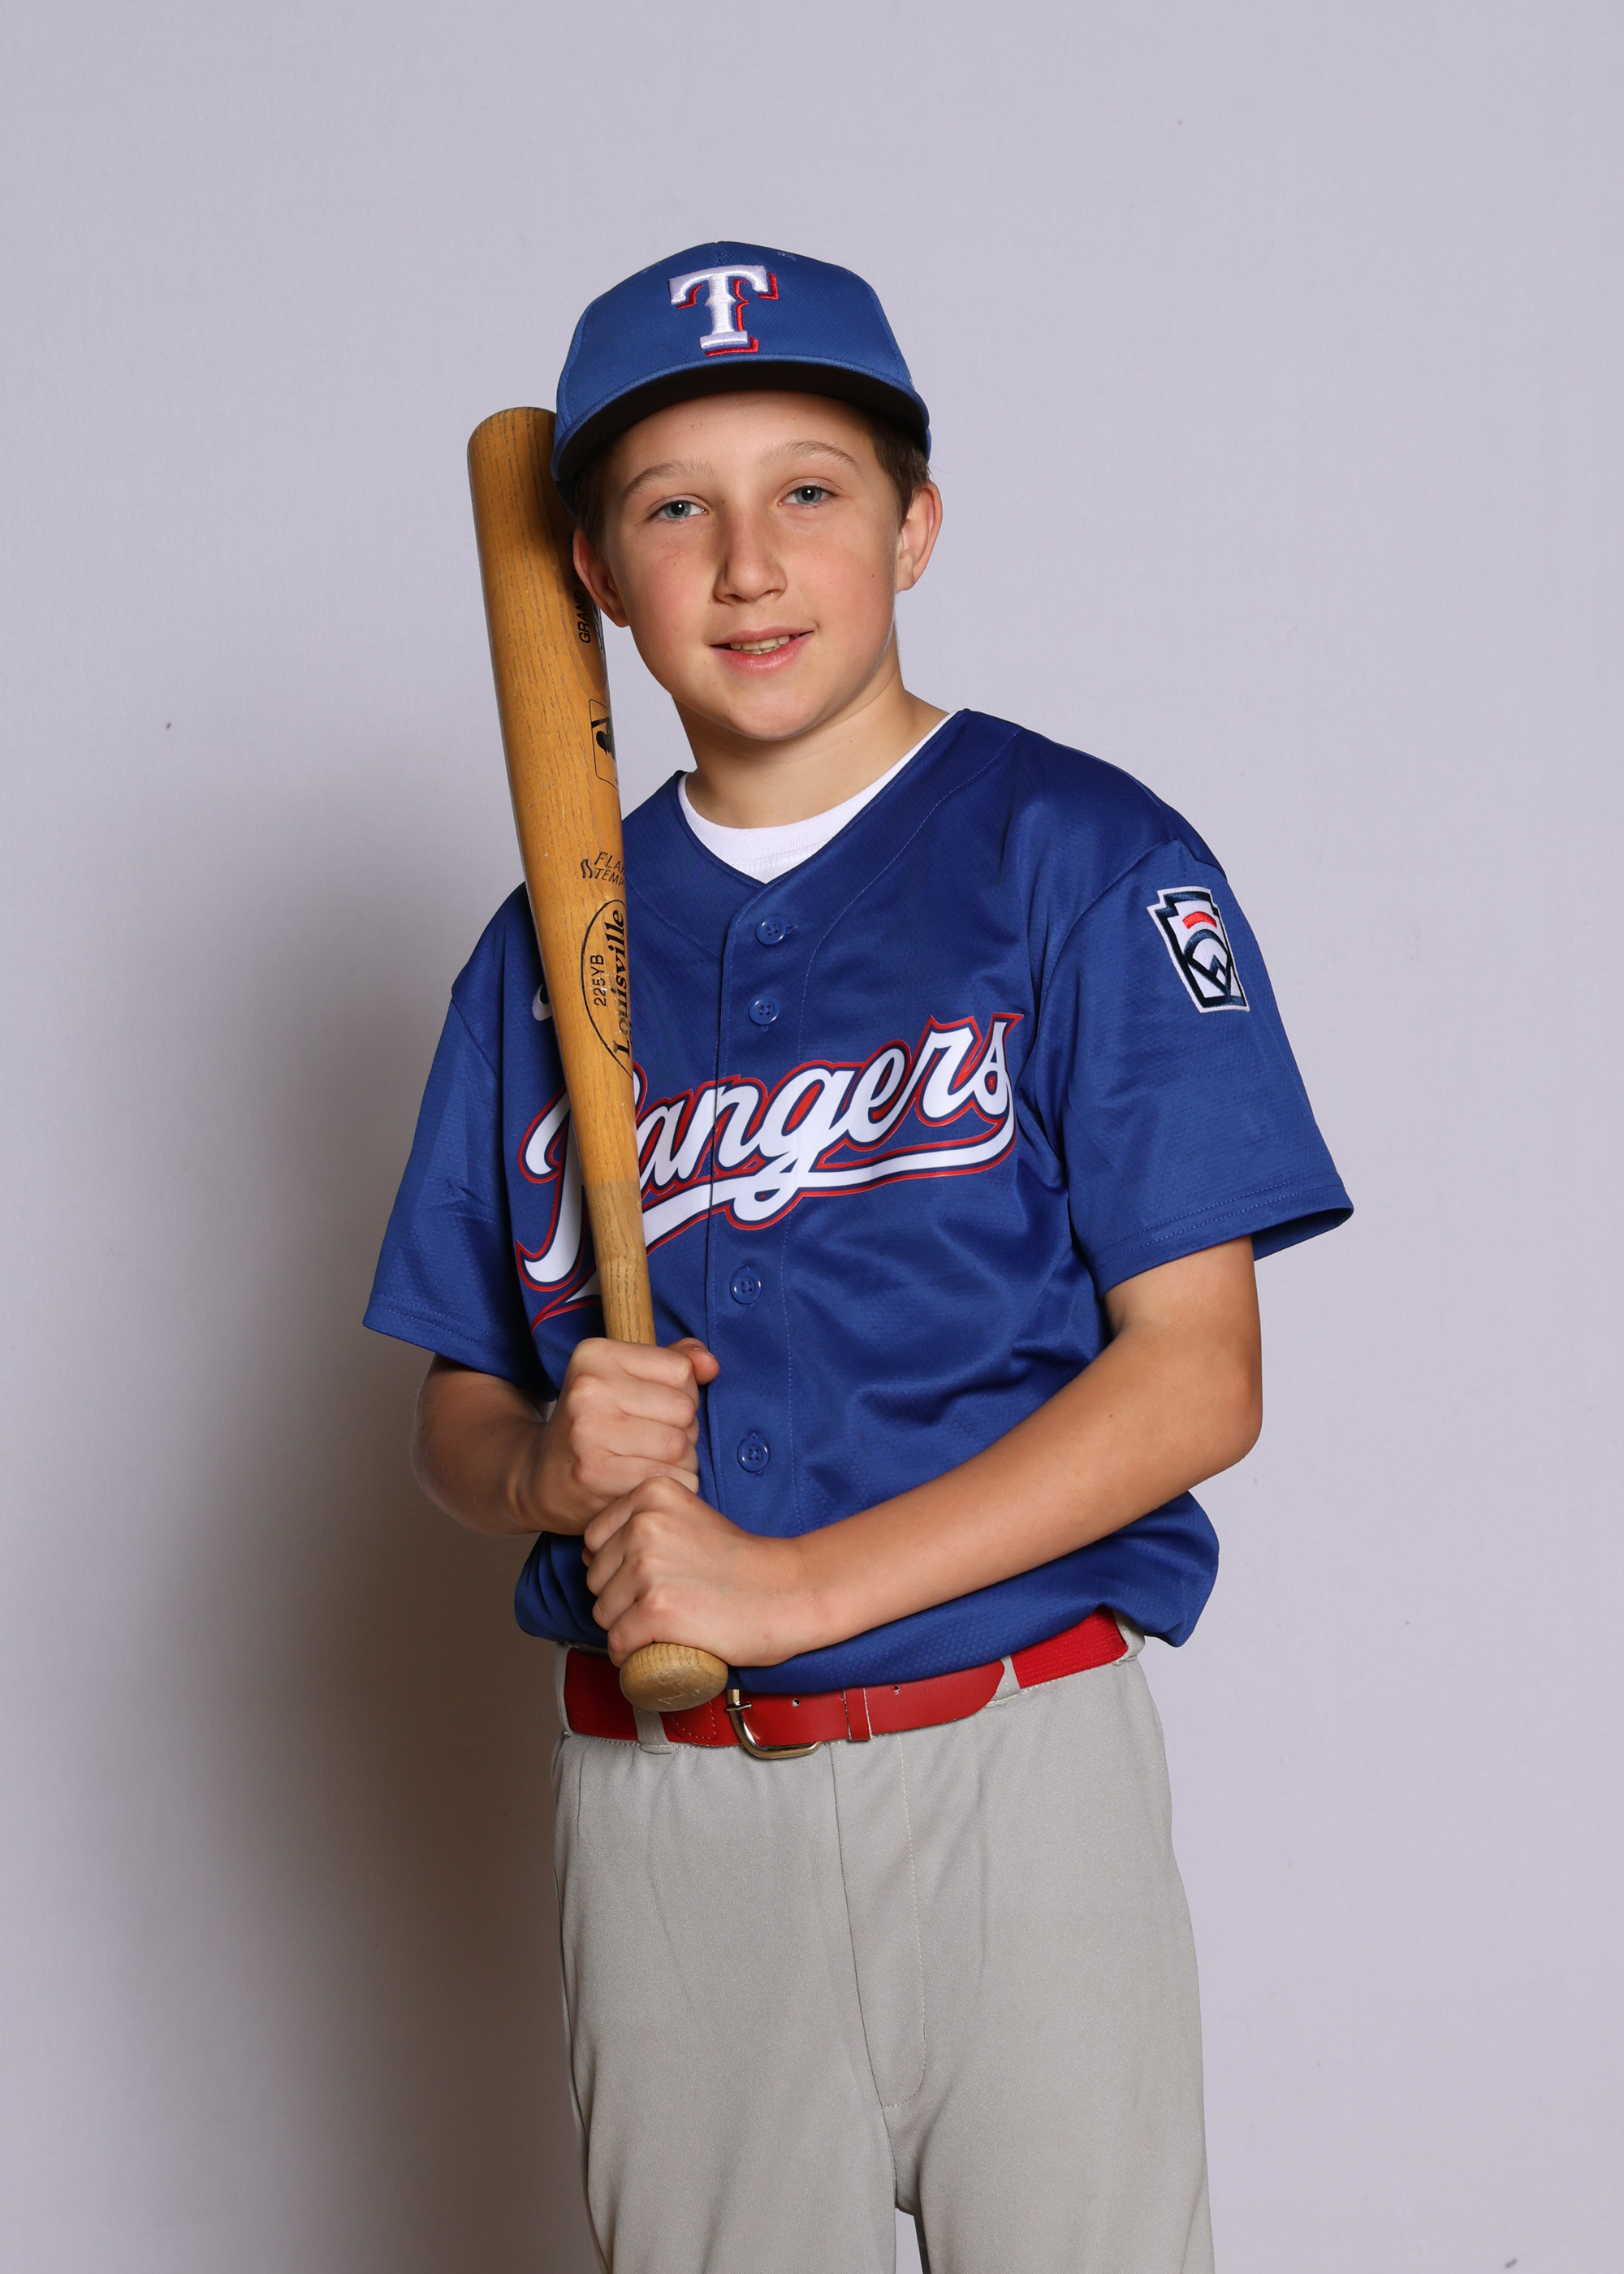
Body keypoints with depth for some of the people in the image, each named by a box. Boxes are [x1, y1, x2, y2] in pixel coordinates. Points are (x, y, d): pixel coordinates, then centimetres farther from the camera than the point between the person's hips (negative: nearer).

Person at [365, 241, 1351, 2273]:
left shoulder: (1080, 864, -3)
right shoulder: (552, 945, 11)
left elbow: (1197, 1378, -9)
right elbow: (456, 1419, 14)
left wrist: (796, 1584, -15)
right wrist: (545, 1459, -10)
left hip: (1007, 1770, -3)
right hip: (652, 1800, 3)